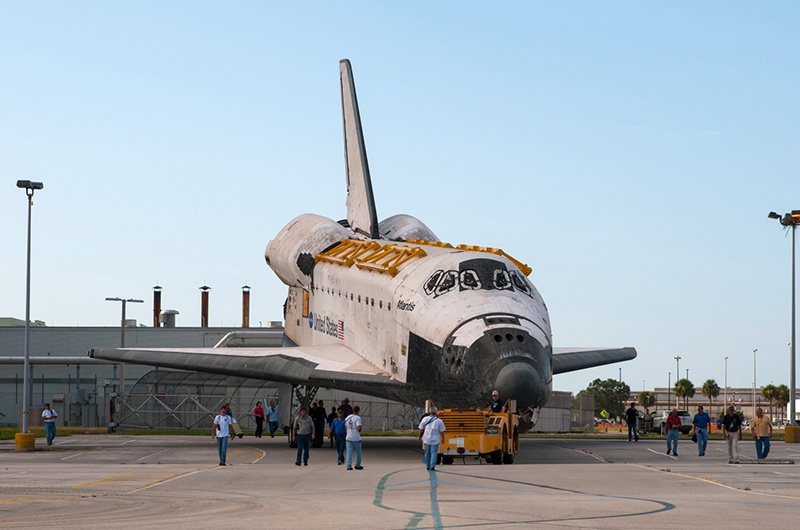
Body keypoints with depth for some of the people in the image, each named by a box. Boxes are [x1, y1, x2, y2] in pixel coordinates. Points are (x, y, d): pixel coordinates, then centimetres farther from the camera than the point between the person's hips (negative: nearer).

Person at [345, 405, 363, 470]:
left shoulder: (347, 418, 8)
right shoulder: (357, 418, -12)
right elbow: (359, 427, -22)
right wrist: (360, 430, -1)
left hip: (348, 438, 5)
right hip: (356, 438, -5)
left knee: (349, 452, 2)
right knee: (358, 452, 12)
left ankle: (349, 466, -6)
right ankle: (358, 465, 21)